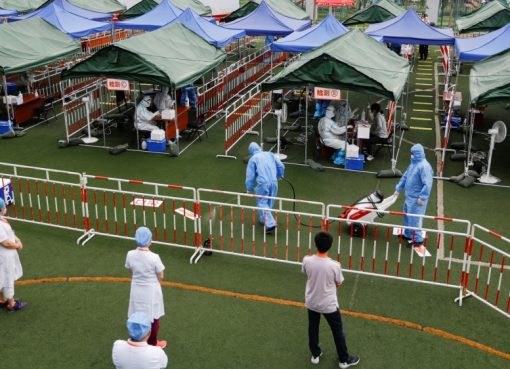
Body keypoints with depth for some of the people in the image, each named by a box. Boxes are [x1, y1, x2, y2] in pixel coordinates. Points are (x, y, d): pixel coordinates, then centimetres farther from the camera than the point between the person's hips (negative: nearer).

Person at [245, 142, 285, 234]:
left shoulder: (253, 159, 6)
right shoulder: (270, 154, 16)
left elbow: (250, 175, 6)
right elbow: (281, 166, 12)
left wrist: (249, 189, 18)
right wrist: (279, 176, 31)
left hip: (263, 183, -4)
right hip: (274, 182, 4)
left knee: (262, 204, 1)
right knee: (270, 203, 20)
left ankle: (270, 224, -13)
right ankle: (264, 219, 31)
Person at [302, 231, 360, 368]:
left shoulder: (307, 261, -20)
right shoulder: (334, 265, -27)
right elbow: (338, 284, -9)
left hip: (311, 302, 3)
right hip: (329, 304, -3)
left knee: (313, 328, 25)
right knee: (337, 331, 18)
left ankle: (315, 355, 42)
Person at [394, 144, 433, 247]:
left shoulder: (424, 166, -21)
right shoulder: (413, 163, 9)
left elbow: (427, 184, -24)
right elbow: (405, 177, 19)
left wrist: (422, 197, -25)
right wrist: (398, 189, 19)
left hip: (417, 198, -9)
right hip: (409, 196, 10)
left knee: (414, 219, -4)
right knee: (407, 216, 21)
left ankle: (418, 239, 7)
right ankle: (408, 234, 36)